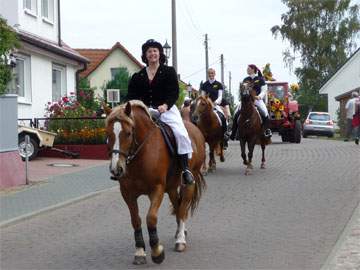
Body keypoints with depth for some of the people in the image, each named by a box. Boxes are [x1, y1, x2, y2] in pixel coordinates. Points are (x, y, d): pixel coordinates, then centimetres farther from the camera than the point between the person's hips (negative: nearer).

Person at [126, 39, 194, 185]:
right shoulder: (138, 76, 14)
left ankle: (185, 168, -20)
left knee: (181, 134, -27)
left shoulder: (169, 72, 6)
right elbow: (131, 96, 10)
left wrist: (165, 105, -23)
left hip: (167, 110, -3)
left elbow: (174, 92, -4)